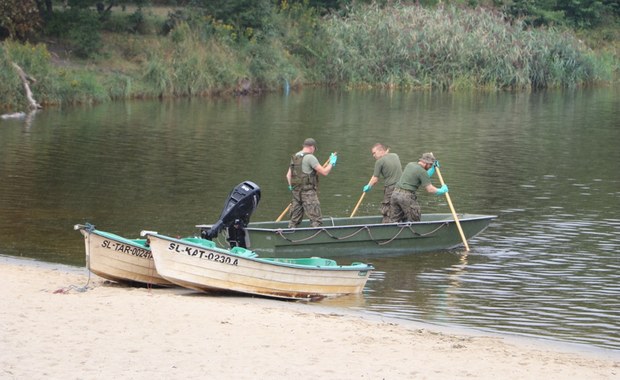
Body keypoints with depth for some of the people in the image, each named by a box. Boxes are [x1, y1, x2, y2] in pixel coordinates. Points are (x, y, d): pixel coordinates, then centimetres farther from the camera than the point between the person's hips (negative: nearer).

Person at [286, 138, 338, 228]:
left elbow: (288, 175, 17)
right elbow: (324, 172, -11)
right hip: (308, 192, -8)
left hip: (296, 191, 8)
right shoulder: (310, 157, -12)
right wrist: (332, 163, 5)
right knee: (316, 220, -7)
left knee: (294, 220, 13)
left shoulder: (294, 157, 13)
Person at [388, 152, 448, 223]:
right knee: (413, 222, 4)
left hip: (395, 193, 8)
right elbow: (430, 189, -10)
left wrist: (433, 168, 25)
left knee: (394, 220, 10)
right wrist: (442, 190, 6)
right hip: (407, 196, -8)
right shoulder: (422, 171, -9)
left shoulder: (410, 165, 16)